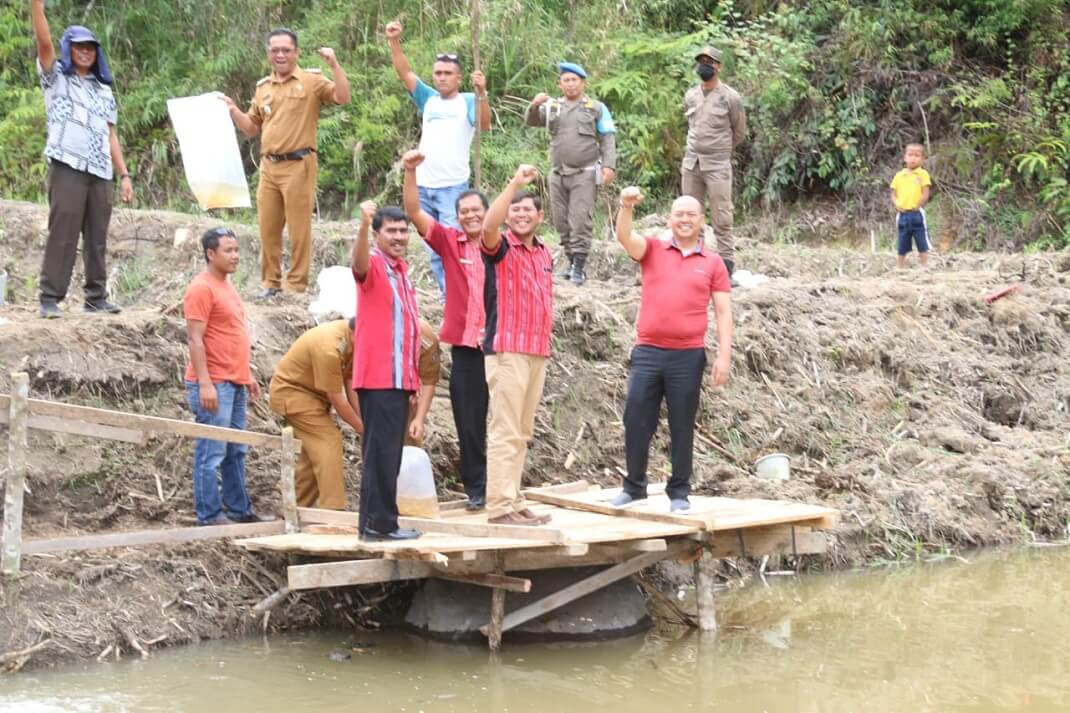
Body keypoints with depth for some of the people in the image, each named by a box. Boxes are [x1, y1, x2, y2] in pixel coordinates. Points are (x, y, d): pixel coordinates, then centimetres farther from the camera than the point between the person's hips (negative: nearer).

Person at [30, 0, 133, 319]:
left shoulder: (104, 90, 21)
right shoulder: (56, 78, 9)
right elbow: (44, 43, -8)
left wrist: (124, 174, 11)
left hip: (100, 173, 4)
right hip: (67, 167, -4)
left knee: (97, 238, 4)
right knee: (62, 233, -9)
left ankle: (96, 297, 9)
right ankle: (50, 298, -7)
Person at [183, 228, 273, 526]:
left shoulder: (227, 286, 17)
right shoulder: (201, 288, -12)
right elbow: (195, 339, -17)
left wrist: (248, 376, 23)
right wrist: (205, 384, -22)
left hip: (235, 384, 10)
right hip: (213, 385, -10)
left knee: (235, 452, 14)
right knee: (211, 454, -6)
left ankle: (240, 510, 21)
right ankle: (209, 517, -2)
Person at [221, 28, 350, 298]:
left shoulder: (311, 80, 0)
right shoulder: (262, 87, 16)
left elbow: (343, 98, -14)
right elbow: (251, 129, 23)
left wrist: (334, 64, -20)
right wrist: (233, 110, 8)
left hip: (298, 165, -6)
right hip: (268, 166, 6)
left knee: (299, 229, -1)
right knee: (267, 228, 9)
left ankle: (297, 285, 6)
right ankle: (270, 282, 19)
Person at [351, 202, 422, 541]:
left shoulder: (401, 269, 18)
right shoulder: (373, 265, -7)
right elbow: (359, 262, -33)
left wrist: (413, 375, 19)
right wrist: (364, 226, -52)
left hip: (399, 378, 9)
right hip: (378, 377, -9)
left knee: (389, 452, 12)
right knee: (381, 451, -9)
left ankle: (376, 521, 17)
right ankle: (379, 523, -7)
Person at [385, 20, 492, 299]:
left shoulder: (468, 101, -3)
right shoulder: (428, 99, 10)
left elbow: (485, 125, -19)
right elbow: (405, 73, 3)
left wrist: (481, 93, -35)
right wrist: (394, 42, -10)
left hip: (453, 187, -5)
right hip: (423, 187, 5)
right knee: (433, 249, 11)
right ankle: (447, 295, 21)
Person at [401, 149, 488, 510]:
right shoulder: (450, 242, 5)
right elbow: (414, 213, -3)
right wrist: (410, 172, -14)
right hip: (465, 347, 1)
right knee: (469, 421, 5)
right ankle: (476, 488, 14)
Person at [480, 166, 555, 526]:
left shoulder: (544, 254, 17)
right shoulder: (501, 248, -4)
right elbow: (488, 226, -26)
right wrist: (516, 182, -30)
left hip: (538, 353, 7)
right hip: (507, 351, -7)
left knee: (521, 434, 11)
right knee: (505, 432, -9)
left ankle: (513, 501, 17)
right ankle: (499, 506, -9)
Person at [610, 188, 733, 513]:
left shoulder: (713, 263, 7)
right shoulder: (652, 250, 8)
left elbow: (723, 311, 4)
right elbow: (624, 237, -11)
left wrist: (724, 355, -5)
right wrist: (626, 207, -30)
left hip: (688, 356, -1)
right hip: (647, 352, 1)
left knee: (682, 426, 5)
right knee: (636, 421, 3)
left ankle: (679, 492, 15)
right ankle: (634, 486, 17)